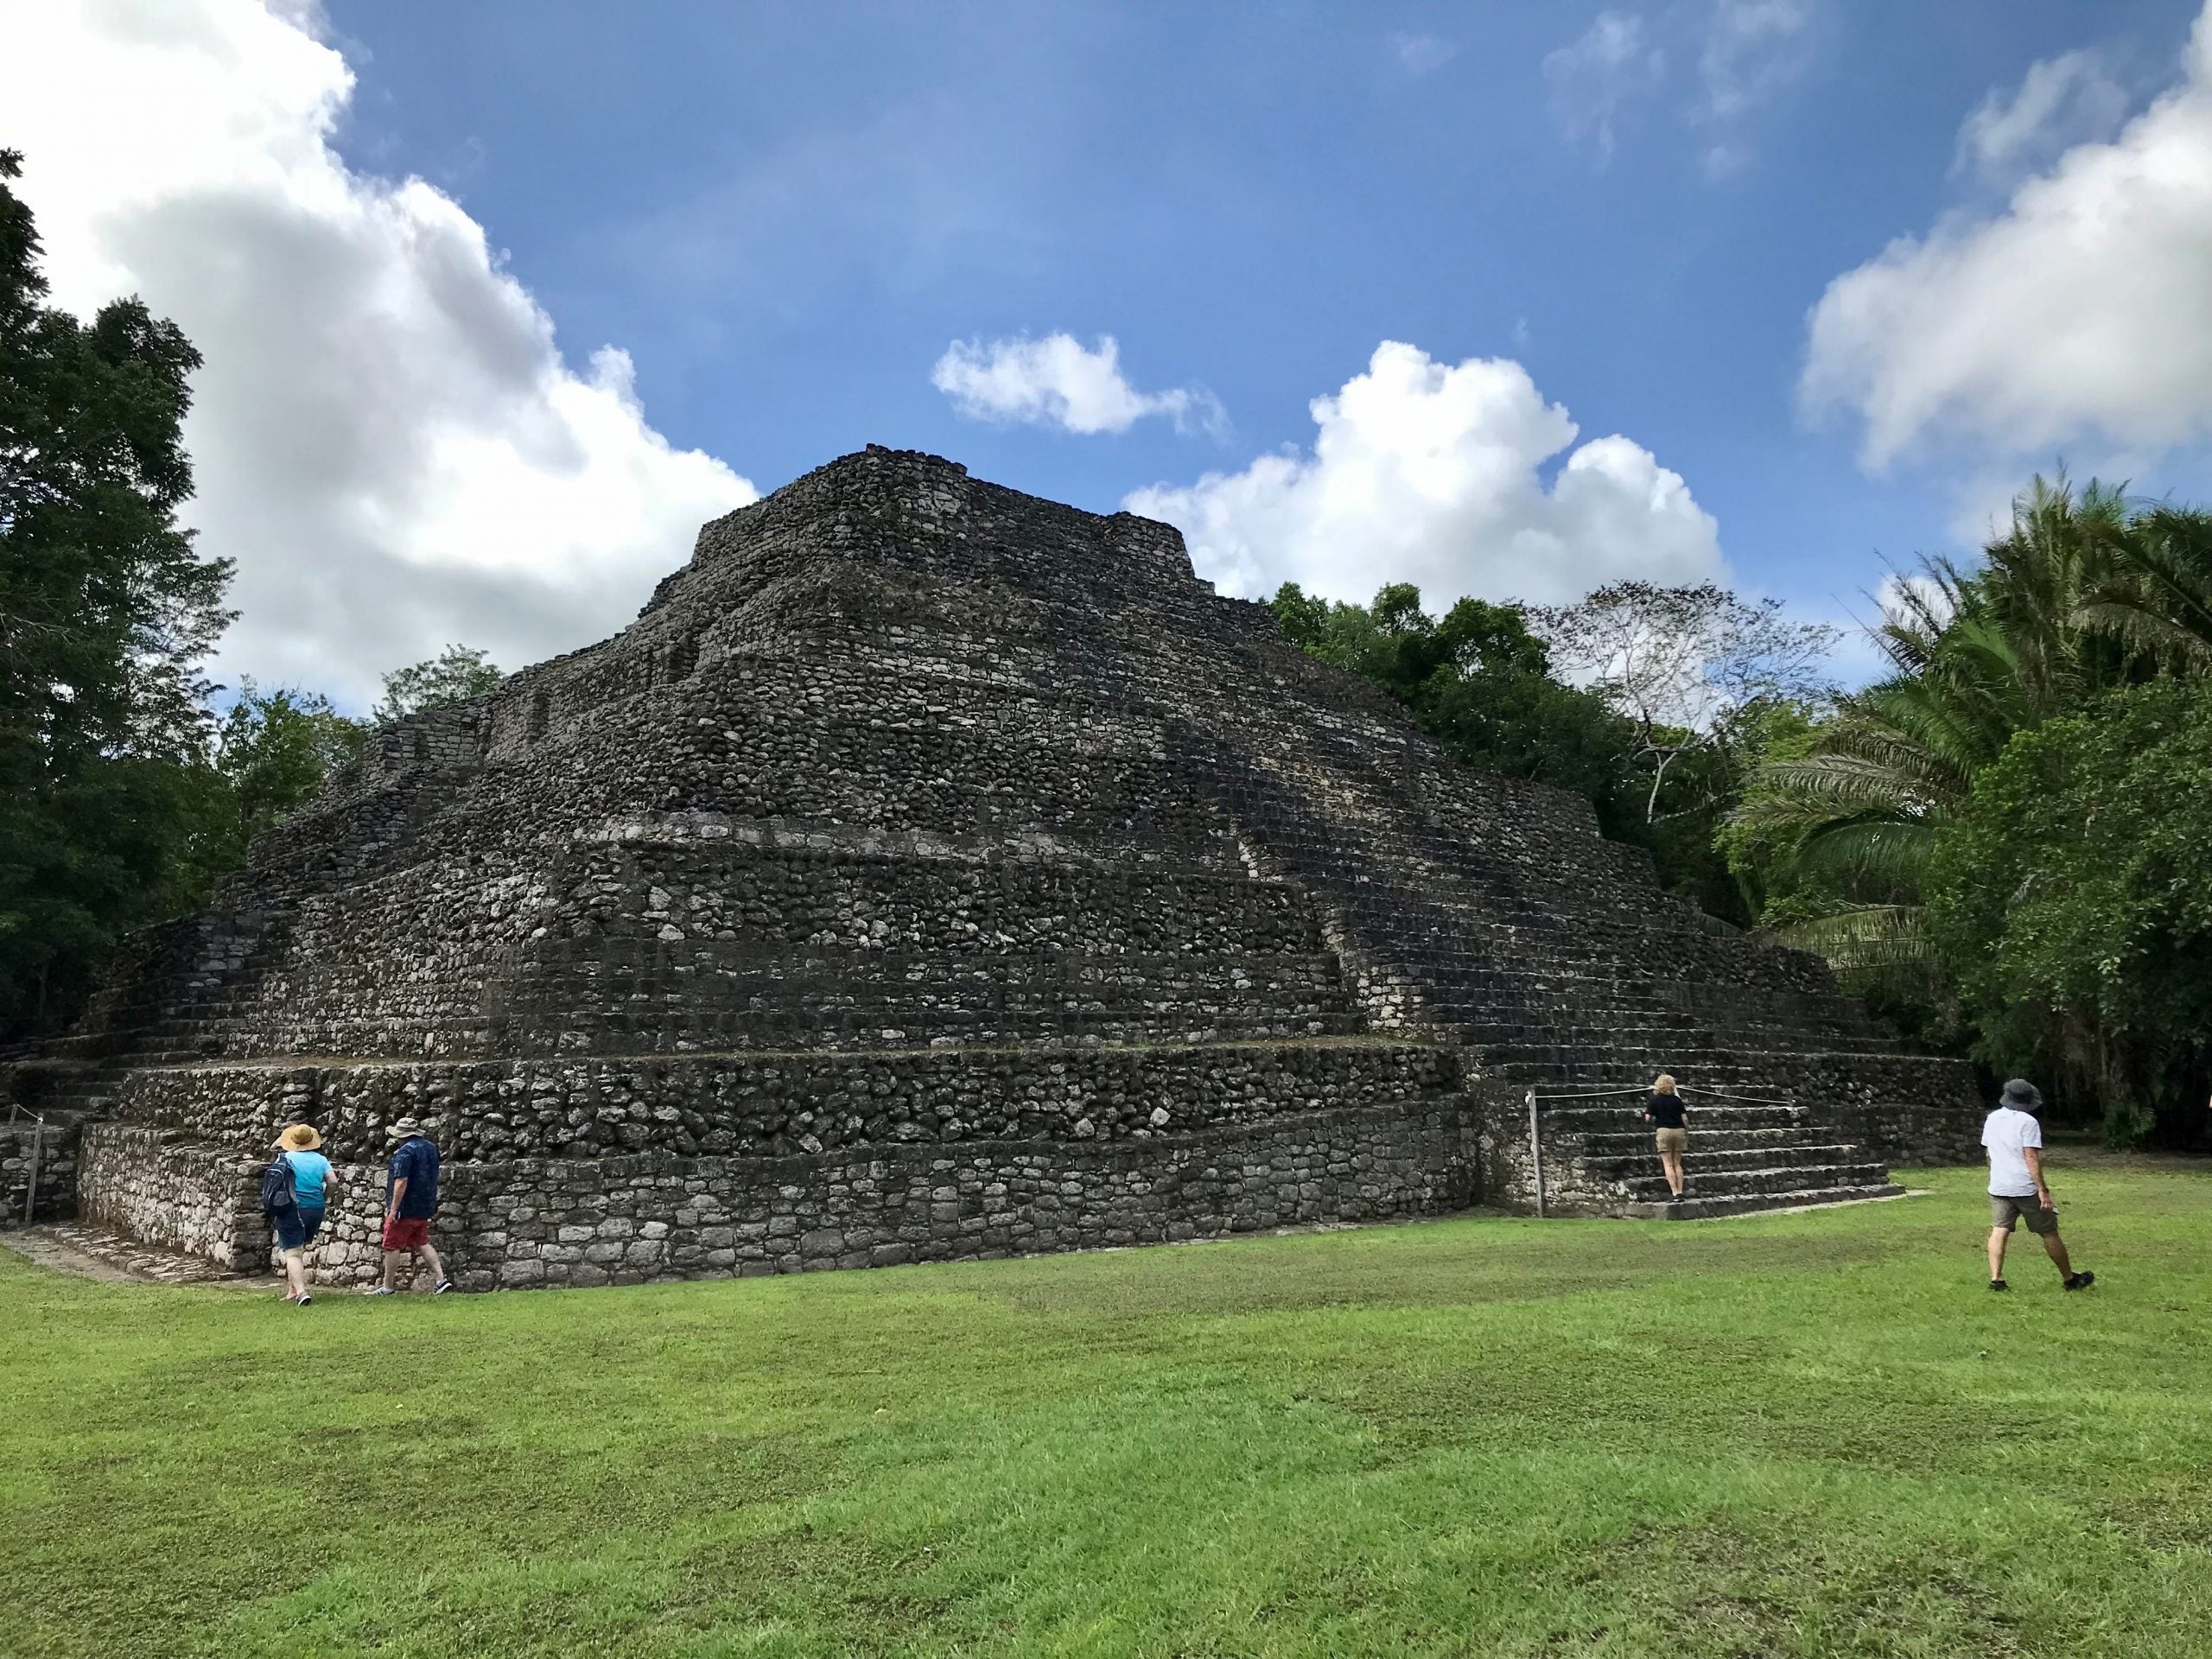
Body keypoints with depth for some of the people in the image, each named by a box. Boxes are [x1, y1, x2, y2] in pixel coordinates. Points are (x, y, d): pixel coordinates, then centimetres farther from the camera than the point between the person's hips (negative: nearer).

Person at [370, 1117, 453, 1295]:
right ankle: (441, 1279, 3)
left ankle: (388, 1287, 10)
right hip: (424, 1208, 8)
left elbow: (401, 1182, -24)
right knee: (422, 1243, 13)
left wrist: (394, 1209, -23)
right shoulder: (431, 1148, 10)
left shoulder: (405, 1152, -18)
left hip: (405, 1208, -8)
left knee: (392, 1246, 4)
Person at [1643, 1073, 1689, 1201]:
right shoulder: (1677, 1099, 7)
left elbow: (1648, 1119, -2)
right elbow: (1685, 1119, 4)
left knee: (1668, 1164, -2)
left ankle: (1675, 1193, -11)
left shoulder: (1654, 1100, 1)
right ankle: (1680, 1192, 4)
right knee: (1677, 1164, 11)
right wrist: (1687, 1133, 16)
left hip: (1664, 1131, -3)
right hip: (1679, 1131, 3)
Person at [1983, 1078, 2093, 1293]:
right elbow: (2031, 1158, -16)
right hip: (2026, 1187, -5)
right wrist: (2043, 1190, -16)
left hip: (1998, 1187, 5)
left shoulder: (1992, 1119, 10)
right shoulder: (2028, 1122, -9)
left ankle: (1996, 1278, -13)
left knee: (1999, 1231, -1)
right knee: (2049, 1233, 9)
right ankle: (2069, 1279, 23)